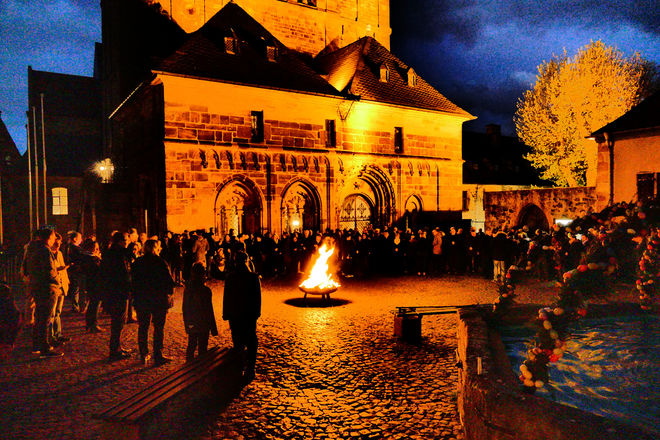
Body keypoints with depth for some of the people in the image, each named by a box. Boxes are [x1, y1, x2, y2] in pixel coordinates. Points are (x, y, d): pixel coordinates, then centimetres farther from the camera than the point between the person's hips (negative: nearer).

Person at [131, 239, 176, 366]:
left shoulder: (137, 263, 2)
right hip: (159, 300, -4)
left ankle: (143, 355, 20)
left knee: (143, 328, 14)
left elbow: (133, 281, 6)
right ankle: (158, 356, 7)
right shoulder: (160, 262, -12)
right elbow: (169, 281, -11)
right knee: (159, 328, 5)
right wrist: (170, 293, 5)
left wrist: (136, 298, 13)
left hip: (141, 301, 4)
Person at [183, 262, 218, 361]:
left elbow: (185, 309, 6)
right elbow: (209, 311, -16)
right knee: (202, 348, 6)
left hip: (191, 324, 6)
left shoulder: (187, 289, -3)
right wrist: (213, 329, -8)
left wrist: (187, 323, 18)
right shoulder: (205, 291, -20)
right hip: (203, 324, -5)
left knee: (191, 346, 20)